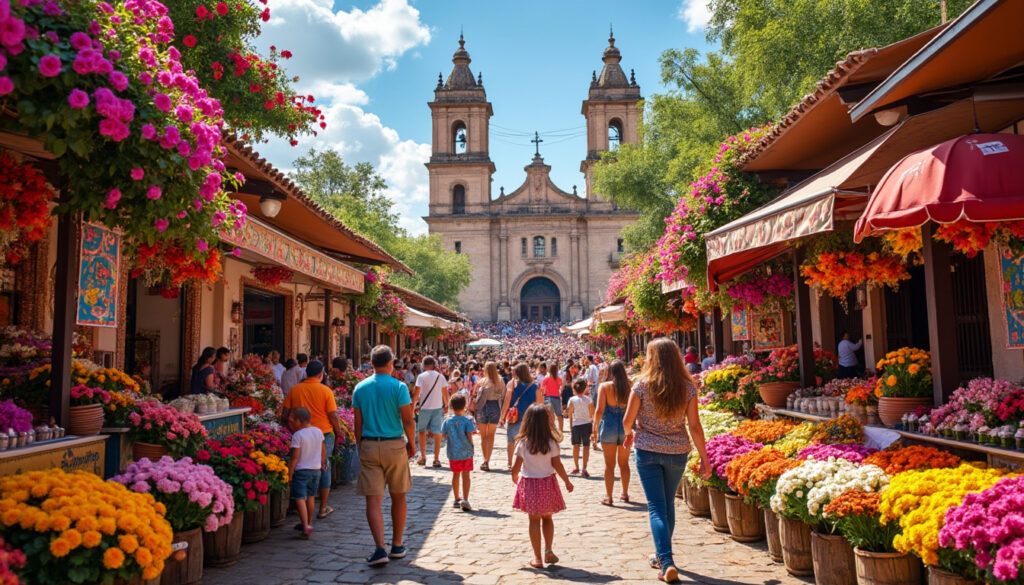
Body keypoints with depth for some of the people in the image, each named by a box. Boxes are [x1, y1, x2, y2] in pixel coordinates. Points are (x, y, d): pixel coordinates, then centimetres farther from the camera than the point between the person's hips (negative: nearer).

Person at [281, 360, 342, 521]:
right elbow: (333, 417, -7)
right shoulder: (325, 391, -7)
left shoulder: (294, 390, 2)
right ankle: (323, 508, 18)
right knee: (324, 469, 10)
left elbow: (284, 416, 4)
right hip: (324, 434, -2)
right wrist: (339, 434, 5)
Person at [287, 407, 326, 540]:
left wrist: (290, 472, -12)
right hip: (316, 469, 7)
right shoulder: (318, 432, 4)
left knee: (300, 498, -6)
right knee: (311, 496, 19)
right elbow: (323, 450, 15)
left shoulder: (297, 435, -16)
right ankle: (309, 523, 31)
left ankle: (306, 526, -17)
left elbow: (295, 456, -18)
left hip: (301, 470, -7)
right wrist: (322, 462, 29)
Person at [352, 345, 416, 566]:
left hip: (368, 447, 2)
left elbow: (358, 424, 4)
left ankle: (380, 549, -7)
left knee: (373, 500, 2)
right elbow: (408, 421, -10)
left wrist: (361, 448, 14)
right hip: (395, 446, -1)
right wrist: (412, 444, 4)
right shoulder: (399, 387, -8)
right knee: (398, 497, 14)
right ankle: (397, 546, 24)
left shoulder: (360, 388, 2)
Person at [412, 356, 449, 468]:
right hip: (438, 407, 2)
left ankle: (423, 457, 14)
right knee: (437, 433, 4)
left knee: (422, 431, 13)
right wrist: (446, 404, 18)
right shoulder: (440, 377, 3)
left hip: (424, 408, -2)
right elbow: (445, 392, 6)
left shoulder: (422, 376, -5)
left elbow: (416, 392, -8)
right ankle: (436, 459, 4)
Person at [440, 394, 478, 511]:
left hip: (453, 453, 3)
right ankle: (465, 500, -11)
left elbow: (444, 435, 2)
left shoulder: (447, 421, -3)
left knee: (455, 475, 17)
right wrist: (471, 446, 4)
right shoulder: (467, 420, -11)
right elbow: (470, 435, -13)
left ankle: (457, 499, 28)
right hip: (466, 452, -3)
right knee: (465, 475, 0)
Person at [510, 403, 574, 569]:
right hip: (548, 483, 1)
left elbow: (516, 467, -6)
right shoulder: (551, 443, -10)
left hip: (530, 484, -1)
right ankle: (548, 550, 9)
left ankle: (537, 558, 10)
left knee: (534, 520, 7)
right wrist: (567, 481, 8)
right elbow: (557, 465, -6)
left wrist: (515, 479, 14)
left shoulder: (522, 443, -10)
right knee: (547, 518, 19)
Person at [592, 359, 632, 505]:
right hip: (625, 428, 2)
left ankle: (608, 497, 8)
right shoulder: (629, 387, -3)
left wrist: (595, 428, -2)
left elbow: (599, 410, -11)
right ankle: (625, 494, 27)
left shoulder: (604, 386, -8)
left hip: (609, 427, -2)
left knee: (609, 464, 6)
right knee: (624, 463, 17)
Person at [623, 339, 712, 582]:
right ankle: (662, 555, 36)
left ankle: (667, 562, -10)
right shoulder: (687, 387, -5)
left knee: (657, 507, 2)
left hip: (647, 451, -3)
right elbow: (694, 426, -6)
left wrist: (628, 435, 15)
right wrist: (704, 458, 1)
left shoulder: (642, 385, -11)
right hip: (677, 452, 3)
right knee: (668, 504, 20)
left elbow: (627, 420, -6)